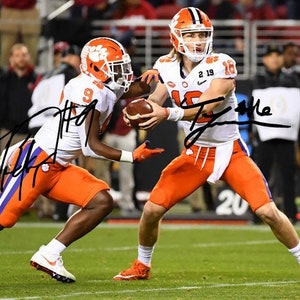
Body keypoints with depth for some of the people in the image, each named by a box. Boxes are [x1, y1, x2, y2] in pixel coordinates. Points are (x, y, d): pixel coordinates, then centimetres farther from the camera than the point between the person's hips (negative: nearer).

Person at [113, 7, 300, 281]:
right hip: (195, 153, 4)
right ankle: (141, 266, 23)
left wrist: (168, 114, -43)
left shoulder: (221, 65, -20)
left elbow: (206, 108, -30)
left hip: (230, 151, -4)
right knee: (152, 209, -1)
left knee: (267, 211, -16)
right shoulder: (168, 67, -5)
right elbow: (156, 101, 6)